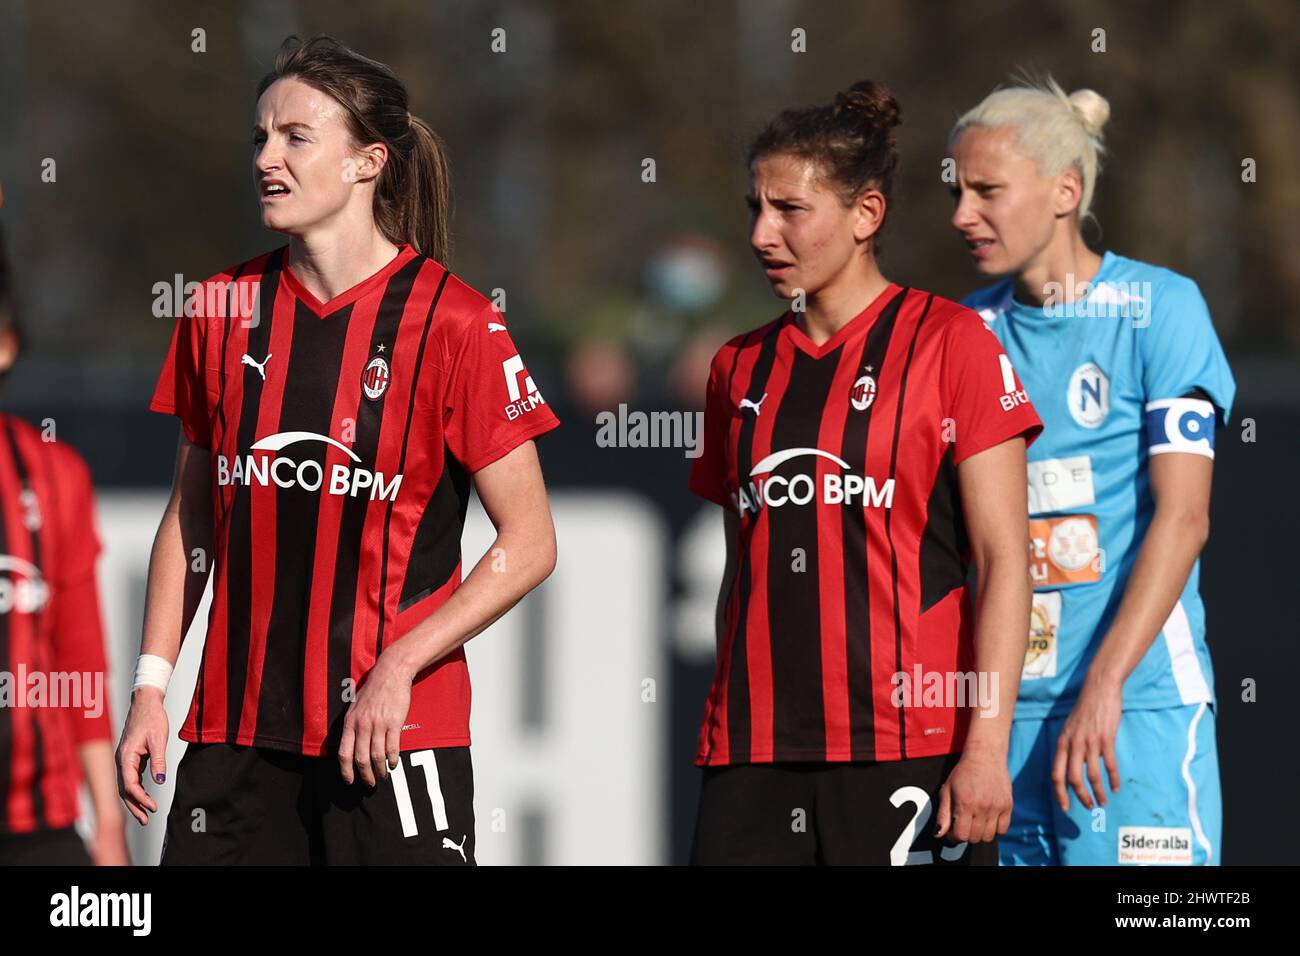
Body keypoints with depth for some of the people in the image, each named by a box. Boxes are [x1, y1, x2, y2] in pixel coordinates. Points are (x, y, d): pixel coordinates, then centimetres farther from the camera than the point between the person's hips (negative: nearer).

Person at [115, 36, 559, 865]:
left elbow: (530, 544, -6)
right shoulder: (223, 309, 8)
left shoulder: (452, 322, -7)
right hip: (236, 728, 4)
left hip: (395, 734, -4)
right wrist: (152, 683, 7)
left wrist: (398, 666, -14)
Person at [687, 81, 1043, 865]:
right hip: (756, 752, 5)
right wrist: (723, 727, 16)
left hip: (911, 748, -5)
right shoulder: (743, 367, 14)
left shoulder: (947, 342, -1)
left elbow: (1005, 560, -6)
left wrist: (987, 746, -13)